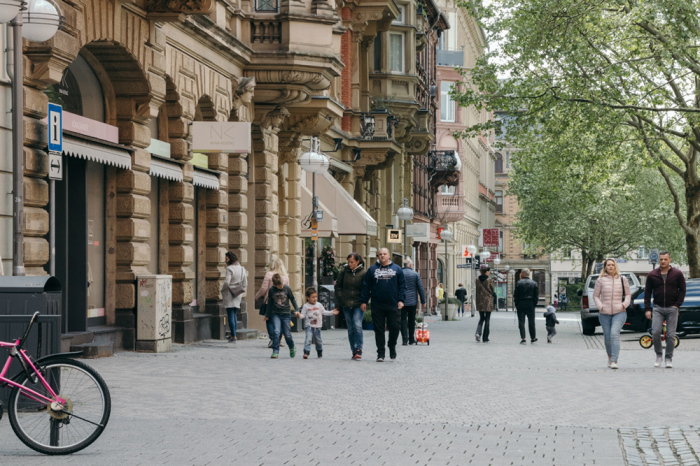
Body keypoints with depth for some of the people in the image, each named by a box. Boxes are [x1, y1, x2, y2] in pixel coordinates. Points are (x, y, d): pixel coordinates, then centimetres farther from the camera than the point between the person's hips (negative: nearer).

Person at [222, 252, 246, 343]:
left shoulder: (229, 269, -14)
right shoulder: (241, 269, 8)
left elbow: (227, 282, -21)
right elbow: (245, 282, 11)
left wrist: (222, 290, -4)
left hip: (229, 293, -7)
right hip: (238, 294, 7)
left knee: (230, 315, -4)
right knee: (234, 314, 16)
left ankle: (233, 336, -6)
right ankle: (232, 335, 23)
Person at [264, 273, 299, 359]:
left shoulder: (287, 288, -4)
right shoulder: (271, 290, -2)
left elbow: (292, 299, 8)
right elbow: (269, 303, 10)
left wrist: (297, 310, 1)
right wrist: (267, 315, 15)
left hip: (286, 314, 0)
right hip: (275, 314, 0)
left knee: (287, 334, 0)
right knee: (276, 332, -16)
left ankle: (292, 348, 27)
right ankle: (275, 351, -9)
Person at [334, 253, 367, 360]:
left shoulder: (364, 273, -4)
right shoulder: (344, 271, 4)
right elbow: (338, 286, 10)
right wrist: (340, 299, 2)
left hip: (358, 304, -3)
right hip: (346, 304, 3)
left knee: (357, 326, -17)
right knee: (350, 328, 6)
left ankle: (358, 349, -11)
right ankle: (354, 351, 13)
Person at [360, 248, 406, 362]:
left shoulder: (397, 269, 8)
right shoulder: (372, 269, 9)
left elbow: (402, 285, 7)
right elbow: (366, 286, 9)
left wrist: (401, 300, -3)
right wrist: (363, 301, 2)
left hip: (393, 305, 0)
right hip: (377, 306, 0)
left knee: (394, 328, -2)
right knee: (379, 330, 1)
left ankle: (392, 347, 24)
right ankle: (380, 353, 6)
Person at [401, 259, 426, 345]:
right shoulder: (415, 274, 0)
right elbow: (421, 289, -1)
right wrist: (423, 301, 6)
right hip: (412, 302, 0)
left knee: (403, 320, 2)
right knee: (411, 320, 11)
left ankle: (405, 339, -8)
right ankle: (411, 340, 16)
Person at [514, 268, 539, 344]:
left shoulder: (518, 283, -4)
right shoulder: (534, 283, 1)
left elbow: (515, 295, -4)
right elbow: (537, 296, 2)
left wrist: (516, 305, 5)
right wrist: (534, 305, 9)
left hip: (521, 304, -2)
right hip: (530, 304, 2)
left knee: (521, 322, 2)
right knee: (531, 322, 11)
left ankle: (523, 338, -5)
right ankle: (533, 338, 17)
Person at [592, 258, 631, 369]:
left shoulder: (622, 280, 7)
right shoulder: (600, 280, 4)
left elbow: (628, 294, 15)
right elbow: (595, 295, 9)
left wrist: (624, 304, -3)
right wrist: (600, 306, -7)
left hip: (619, 313, -1)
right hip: (604, 314, 1)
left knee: (614, 334, -19)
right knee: (607, 337, 5)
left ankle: (614, 361, -23)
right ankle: (610, 357, 33)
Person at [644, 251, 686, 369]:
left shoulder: (677, 274, 1)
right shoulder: (652, 275, 4)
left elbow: (682, 290, 5)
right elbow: (647, 292, 8)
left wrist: (677, 305, -6)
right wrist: (647, 309, 1)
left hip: (672, 308, -1)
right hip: (658, 308, 1)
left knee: (671, 335, -1)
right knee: (655, 332, -11)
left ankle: (669, 359, 9)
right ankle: (658, 355, 8)